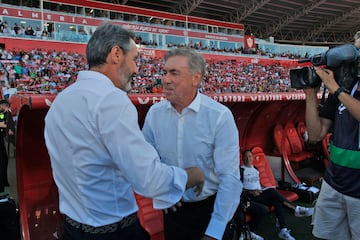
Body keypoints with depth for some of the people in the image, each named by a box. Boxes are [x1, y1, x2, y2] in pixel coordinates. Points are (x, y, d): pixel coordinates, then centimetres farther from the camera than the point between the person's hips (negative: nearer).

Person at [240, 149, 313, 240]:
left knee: (277, 202, -22)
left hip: (259, 193, 7)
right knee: (272, 192, -28)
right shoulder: (241, 170, -4)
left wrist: (261, 189, 4)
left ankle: (283, 230, -25)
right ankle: (297, 209, -24)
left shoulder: (255, 168, 19)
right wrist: (251, 192, -18)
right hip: (250, 196, -7)